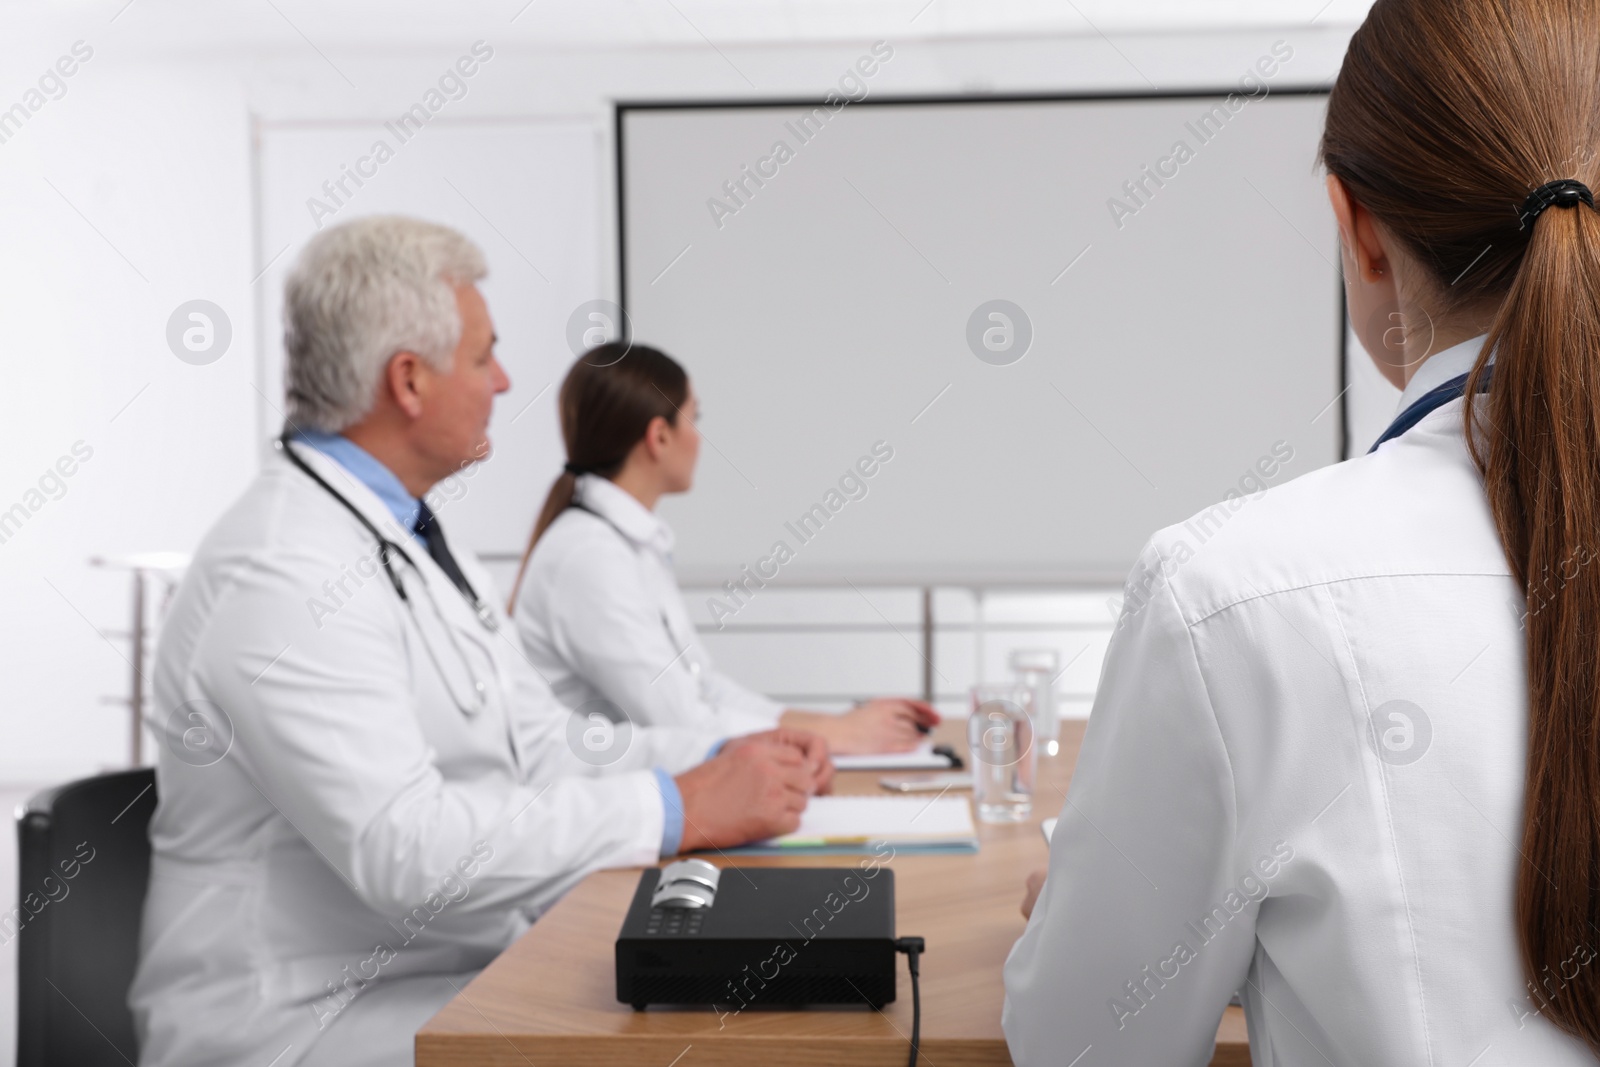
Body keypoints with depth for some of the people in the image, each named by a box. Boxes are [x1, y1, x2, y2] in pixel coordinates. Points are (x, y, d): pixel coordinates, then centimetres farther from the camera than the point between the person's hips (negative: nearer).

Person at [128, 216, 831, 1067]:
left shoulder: (413, 541, 12)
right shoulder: (284, 574, -19)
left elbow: (540, 748, 13)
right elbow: (405, 849, -28)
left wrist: (722, 758, -2)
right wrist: (679, 810, -24)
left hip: (461, 965, 9)